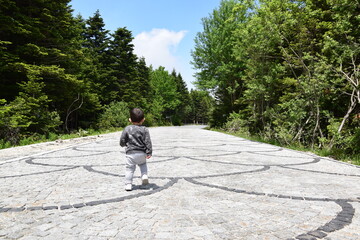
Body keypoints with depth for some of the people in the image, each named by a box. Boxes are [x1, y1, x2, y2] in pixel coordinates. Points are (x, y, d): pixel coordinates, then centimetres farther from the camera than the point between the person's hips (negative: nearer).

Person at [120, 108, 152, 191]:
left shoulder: (127, 129, -1)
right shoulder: (144, 129, -1)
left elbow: (122, 140, 2)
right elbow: (148, 142, -5)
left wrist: (124, 144, 24)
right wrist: (149, 152, -3)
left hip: (131, 153, -1)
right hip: (141, 153, 2)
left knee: (129, 168, 6)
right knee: (143, 164, 27)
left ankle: (128, 184, 4)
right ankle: (144, 175, 8)